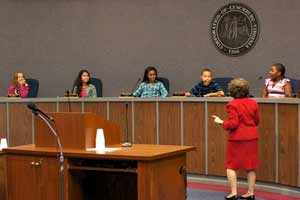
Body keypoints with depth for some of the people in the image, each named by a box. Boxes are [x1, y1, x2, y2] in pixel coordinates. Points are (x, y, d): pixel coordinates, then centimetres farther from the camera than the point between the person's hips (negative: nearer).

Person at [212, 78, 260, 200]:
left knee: (231, 166, 6)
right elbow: (257, 121, 9)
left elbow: (233, 123, -17)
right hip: (252, 138, 5)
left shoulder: (232, 105, -13)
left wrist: (221, 122, -3)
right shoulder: (253, 103, 2)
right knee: (250, 166, 10)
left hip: (237, 139, -5)